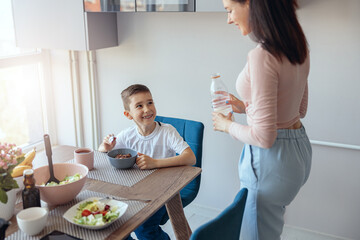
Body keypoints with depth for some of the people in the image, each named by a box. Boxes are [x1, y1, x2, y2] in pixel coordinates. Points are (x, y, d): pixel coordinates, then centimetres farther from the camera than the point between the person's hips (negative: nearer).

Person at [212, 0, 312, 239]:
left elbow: (264, 136, -25)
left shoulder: (262, 56, -25)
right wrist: (247, 107, 12)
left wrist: (227, 125, -6)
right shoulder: (298, 48, 3)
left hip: (271, 158, -9)